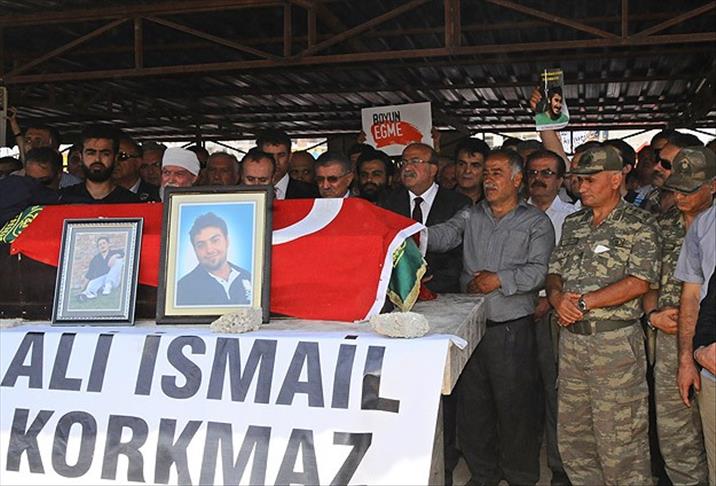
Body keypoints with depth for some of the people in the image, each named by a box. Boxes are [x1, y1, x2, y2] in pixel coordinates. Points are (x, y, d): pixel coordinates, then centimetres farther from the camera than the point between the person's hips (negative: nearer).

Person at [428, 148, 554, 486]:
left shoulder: (536, 222, 2)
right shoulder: (470, 216, 11)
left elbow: (539, 271, -9)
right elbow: (443, 236, -6)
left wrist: (500, 279, -17)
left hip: (513, 329, -3)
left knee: (515, 407, 4)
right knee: (471, 406, 12)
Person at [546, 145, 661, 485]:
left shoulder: (639, 225, -5)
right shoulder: (573, 224, 14)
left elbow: (639, 282, -16)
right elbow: (554, 271, 13)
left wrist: (584, 303, -16)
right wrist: (557, 297, -9)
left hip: (616, 342, -6)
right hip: (571, 338, 6)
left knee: (619, 441, 0)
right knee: (571, 434, 14)